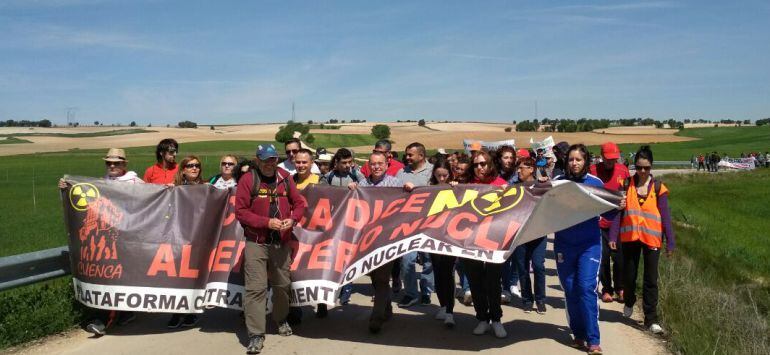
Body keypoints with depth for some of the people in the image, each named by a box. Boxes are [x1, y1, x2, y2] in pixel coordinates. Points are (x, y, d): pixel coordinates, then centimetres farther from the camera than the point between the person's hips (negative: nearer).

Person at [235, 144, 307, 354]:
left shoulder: (285, 178, 4)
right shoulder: (248, 180, -7)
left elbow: (300, 203, 9)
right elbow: (240, 211, -10)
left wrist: (292, 219, -12)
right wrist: (267, 222, -18)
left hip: (282, 242, 4)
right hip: (256, 243, -3)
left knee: (283, 284, 15)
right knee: (256, 288, -7)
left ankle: (281, 319, 40)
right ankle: (256, 334, 1)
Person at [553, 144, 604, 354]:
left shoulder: (595, 183, -1)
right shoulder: (557, 182, 0)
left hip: (590, 244, -2)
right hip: (564, 244, 2)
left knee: (586, 288, -9)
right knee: (570, 291, 7)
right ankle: (578, 335, 21)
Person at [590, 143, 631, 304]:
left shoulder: (623, 170, 2)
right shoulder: (593, 170, -5)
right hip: (600, 222, -1)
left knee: (619, 256, 2)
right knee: (603, 257, 4)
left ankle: (620, 288, 19)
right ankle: (606, 289, 18)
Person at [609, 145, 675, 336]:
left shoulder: (658, 187, -2)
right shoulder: (627, 185, 1)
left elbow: (665, 215, -2)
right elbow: (618, 211, 0)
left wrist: (670, 242, -5)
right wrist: (613, 236, -6)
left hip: (652, 238, -1)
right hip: (629, 237, 1)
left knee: (651, 279, 1)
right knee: (629, 275, 14)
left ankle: (651, 319, 9)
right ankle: (629, 303, 42)